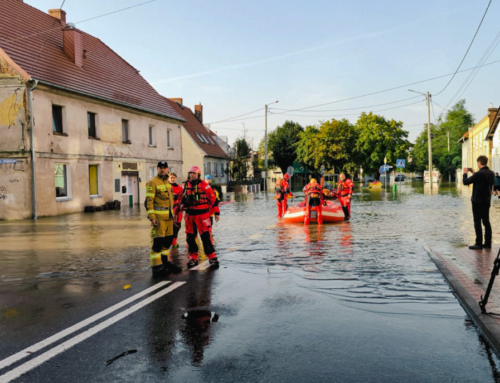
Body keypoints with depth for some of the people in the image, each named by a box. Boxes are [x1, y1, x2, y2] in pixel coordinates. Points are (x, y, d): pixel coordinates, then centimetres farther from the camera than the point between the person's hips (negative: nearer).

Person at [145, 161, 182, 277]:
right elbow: (149, 201, -14)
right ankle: (156, 267, -3)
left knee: (168, 240, 14)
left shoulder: (167, 182, 17)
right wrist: (152, 217, -20)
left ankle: (164, 262, 27)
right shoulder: (153, 183, -8)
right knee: (157, 241, -7)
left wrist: (172, 214, 21)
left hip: (168, 216, 8)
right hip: (158, 217, -8)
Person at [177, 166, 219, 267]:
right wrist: (179, 208, 7)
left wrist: (208, 208, 3)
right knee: (190, 237, 8)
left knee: (206, 236, -6)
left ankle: (212, 257, 3)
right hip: (189, 215, 5)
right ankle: (193, 258, 19)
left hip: (202, 214, -5)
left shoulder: (204, 185, -3)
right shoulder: (185, 185, 10)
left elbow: (212, 197, 4)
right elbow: (182, 199, 17)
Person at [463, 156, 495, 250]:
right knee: (486, 222, 12)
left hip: (477, 201, -7)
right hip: (487, 201, 7)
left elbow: (466, 182, -14)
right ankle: (488, 243, 16)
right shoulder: (491, 173, 6)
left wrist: (465, 173, 5)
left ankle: (479, 244, 0)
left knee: (477, 223, -2)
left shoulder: (478, 174, -19)